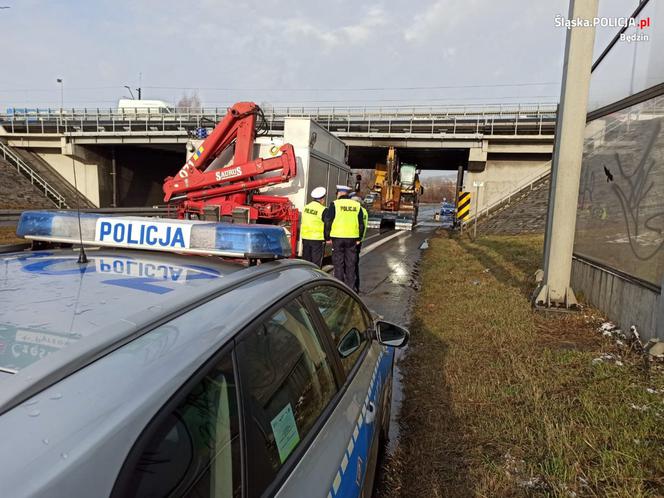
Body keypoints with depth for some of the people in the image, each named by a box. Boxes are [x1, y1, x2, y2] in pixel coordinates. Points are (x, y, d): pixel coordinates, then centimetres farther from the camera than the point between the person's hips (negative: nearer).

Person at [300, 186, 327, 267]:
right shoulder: (323, 210, -14)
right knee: (316, 262, 2)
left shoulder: (306, 207, 6)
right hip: (318, 239, -6)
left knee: (306, 260, 16)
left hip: (305, 237, 6)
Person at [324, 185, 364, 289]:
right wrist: (358, 238, 17)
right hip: (352, 238, 3)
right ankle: (350, 287, 15)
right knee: (351, 264, 10)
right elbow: (361, 224, 10)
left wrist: (328, 237, 2)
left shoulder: (334, 204, -5)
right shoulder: (357, 205, 7)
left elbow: (328, 222, -6)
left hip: (337, 238, -3)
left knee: (338, 264, 5)